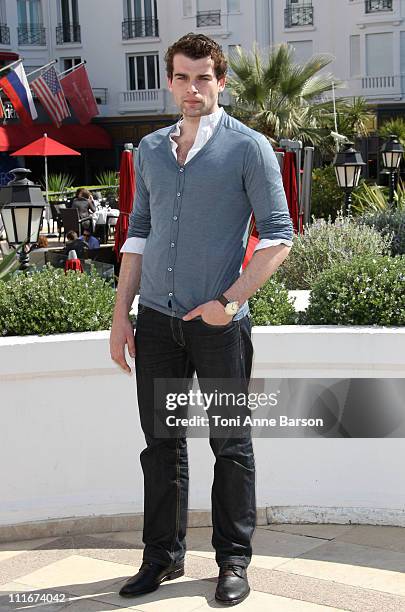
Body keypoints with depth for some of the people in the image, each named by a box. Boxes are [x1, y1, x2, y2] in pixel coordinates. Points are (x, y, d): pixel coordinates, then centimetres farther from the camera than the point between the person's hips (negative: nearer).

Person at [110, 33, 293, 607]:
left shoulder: (248, 147, -2)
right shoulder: (150, 149, 12)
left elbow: (277, 235, -5)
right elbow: (139, 233, 15)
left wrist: (229, 302, -14)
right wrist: (121, 315, 9)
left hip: (219, 323, -4)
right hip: (156, 320, 4)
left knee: (230, 445, 5)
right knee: (161, 443, 11)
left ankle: (233, 561, 18)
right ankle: (162, 555, 24)